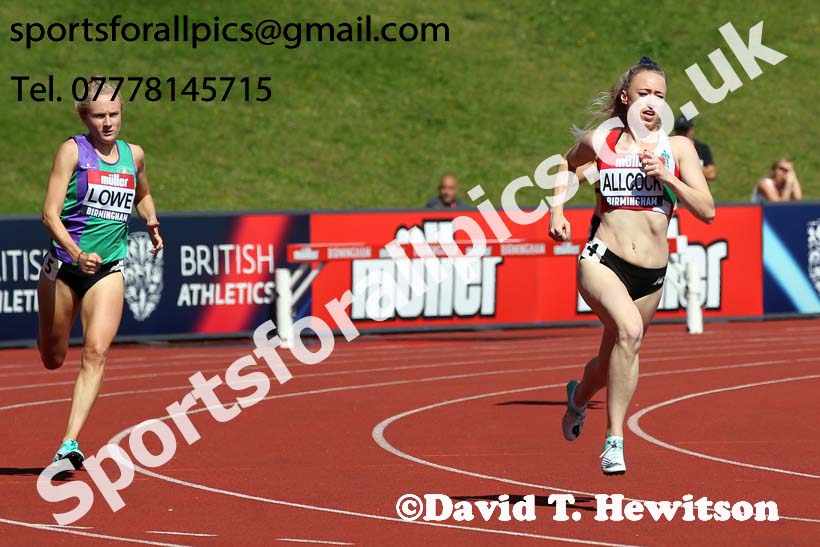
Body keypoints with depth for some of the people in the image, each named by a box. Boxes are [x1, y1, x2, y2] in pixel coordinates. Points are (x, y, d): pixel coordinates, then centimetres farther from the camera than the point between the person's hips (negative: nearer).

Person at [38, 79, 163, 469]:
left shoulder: (133, 155, 6)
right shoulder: (73, 150, -7)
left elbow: (143, 195, 30)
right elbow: (50, 213, -15)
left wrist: (151, 222, 8)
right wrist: (77, 253, -30)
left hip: (109, 269, 2)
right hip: (63, 264, -2)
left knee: (96, 352, -17)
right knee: (52, 359, 11)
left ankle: (70, 443, -21)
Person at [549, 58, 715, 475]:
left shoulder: (677, 147, 5)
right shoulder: (600, 141, 4)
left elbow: (707, 211, -1)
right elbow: (567, 164, 27)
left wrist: (666, 176, -12)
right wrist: (557, 211, 14)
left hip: (651, 275, 3)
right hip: (602, 261, -3)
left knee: (612, 358, 15)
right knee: (629, 329, -31)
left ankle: (579, 395, 52)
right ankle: (614, 440, -27)